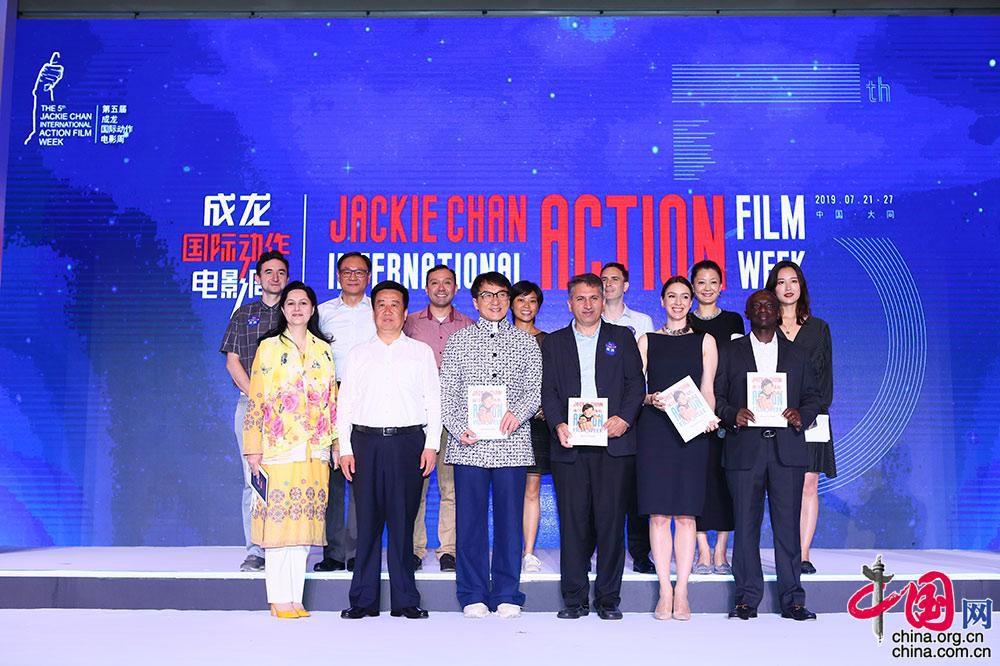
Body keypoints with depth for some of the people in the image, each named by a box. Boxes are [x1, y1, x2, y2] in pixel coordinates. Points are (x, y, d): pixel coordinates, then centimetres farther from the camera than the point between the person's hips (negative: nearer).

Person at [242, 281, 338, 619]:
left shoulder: (323, 349, 13)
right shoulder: (269, 347, 4)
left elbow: (332, 399, 14)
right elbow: (256, 400, 0)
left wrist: (336, 445, 9)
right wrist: (253, 448, -5)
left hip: (315, 450, 3)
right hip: (279, 447, -3)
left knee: (304, 520, 5)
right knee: (278, 518, -4)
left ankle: (295, 597, 11)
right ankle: (279, 598, 4)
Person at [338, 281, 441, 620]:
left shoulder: (421, 352, 11)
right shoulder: (358, 353, 15)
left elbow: (434, 400, 6)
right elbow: (345, 403, 11)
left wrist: (431, 445, -3)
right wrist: (344, 448, 2)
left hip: (408, 440, -1)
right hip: (366, 441, 1)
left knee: (403, 521, 0)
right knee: (367, 521, 0)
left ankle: (405, 600, 6)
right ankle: (363, 599, 7)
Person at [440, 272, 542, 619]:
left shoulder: (526, 342, 11)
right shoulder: (459, 340, 10)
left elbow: (536, 389, 6)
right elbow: (446, 393, 6)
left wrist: (518, 413, -13)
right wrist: (459, 428, -8)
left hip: (512, 443, 0)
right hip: (468, 444, 0)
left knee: (510, 520, 2)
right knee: (470, 519, 2)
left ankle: (507, 595, 13)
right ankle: (473, 596, 12)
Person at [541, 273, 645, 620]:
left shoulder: (622, 338, 13)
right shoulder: (554, 343, 14)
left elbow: (636, 383, 7)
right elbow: (548, 391, 7)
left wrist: (624, 418, -10)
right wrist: (557, 425, -10)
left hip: (614, 444, 0)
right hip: (570, 445, 1)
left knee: (611, 520, 0)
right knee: (573, 522, 1)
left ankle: (608, 598, 10)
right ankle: (574, 599, 10)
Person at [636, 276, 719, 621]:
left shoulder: (704, 341, 11)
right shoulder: (647, 341, 12)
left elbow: (708, 391, 6)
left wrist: (709, 416, -13)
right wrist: (650, 399, -13)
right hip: (653, 430, 0)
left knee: (686, 513, -1)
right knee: (659, 513, -1)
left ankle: (681, 592, 5)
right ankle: (665, 591, 5)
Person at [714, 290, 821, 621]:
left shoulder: (796, 355, 17)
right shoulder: (730, 352, 12)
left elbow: (812, 396, 14)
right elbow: (716, 395, 6)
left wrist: (802, 415, -7)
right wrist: (732, 414, -13)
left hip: (787, 449, 1)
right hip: (744, 449, -1)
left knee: (788, 525, 0)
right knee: (746, 525, 1)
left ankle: (792, 600, 7)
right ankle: (747, 598, 8)